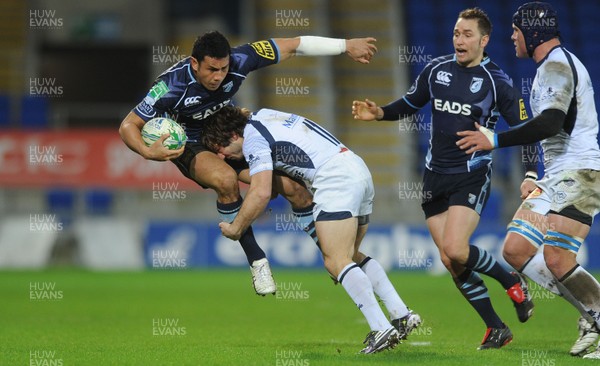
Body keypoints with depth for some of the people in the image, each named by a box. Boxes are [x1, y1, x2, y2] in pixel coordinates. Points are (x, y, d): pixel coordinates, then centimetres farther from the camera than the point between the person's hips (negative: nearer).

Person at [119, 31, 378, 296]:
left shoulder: (238, 61, -26)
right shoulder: (172, 85, -33)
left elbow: (292, 46, -16)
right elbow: (128, 126, -25)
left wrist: (346, 45, -13)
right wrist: (148, 152, -46)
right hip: (191, 144, -4)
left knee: (291, 184, -6)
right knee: (226, 179, -36)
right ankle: (257, 261, -20)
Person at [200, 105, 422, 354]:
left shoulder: (252, 136, -5)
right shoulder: (261, 117, 21)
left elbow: (261, 193, -13)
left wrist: (235, 228, -1)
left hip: (335, 179, -10)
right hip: (359, 169, 10)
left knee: (336, 261, -12)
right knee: (350, 256, 16)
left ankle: (381, 329, -22)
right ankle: (402, 315, 9)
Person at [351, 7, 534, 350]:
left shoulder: (497, 81, -8)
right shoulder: (437, 69, 4)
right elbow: (410, 104, 18)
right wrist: (379, 113, 0)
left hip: (472, 175, -5)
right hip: (436, 176, 5)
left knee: (455, 249, -23)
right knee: (450, 262, 2)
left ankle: (512, 281, 4)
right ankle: (497, 329, 13)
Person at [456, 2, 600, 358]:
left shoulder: (557, 64, -13)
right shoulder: (553, 65, 20)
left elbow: (550, 123, -27)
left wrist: (496, 140, -24)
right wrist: (533, 176, 23)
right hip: (556, 178, 11)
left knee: (557, 259, -20)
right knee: (516, 250, 4)